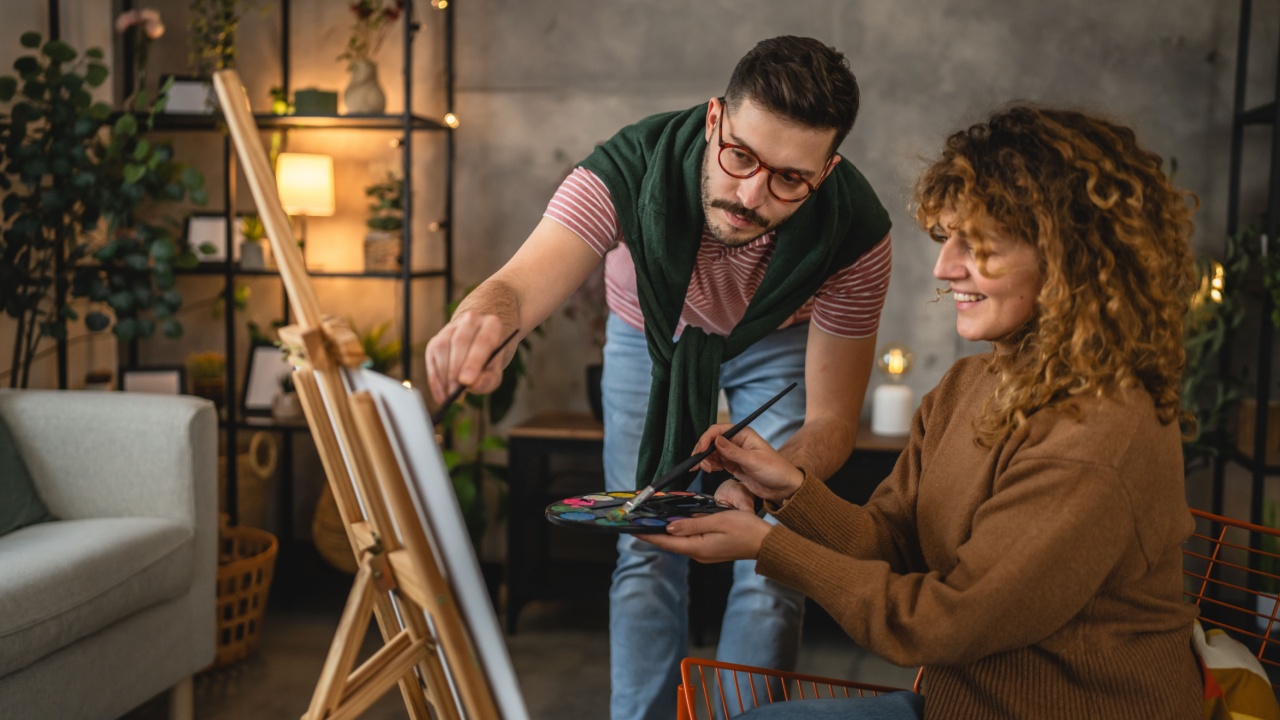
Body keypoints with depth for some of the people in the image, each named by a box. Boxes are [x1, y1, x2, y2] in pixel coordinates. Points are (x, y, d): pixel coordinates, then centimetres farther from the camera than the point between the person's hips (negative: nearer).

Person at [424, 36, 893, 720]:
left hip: (778, 340, 0)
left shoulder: (856, 230, -34)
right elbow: (523, 283, -54)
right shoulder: (631, 166, -38)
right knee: (646, 552, 0)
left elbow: (831, 420, -28)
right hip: (648, 331, 0)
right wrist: (485, 315, -79)